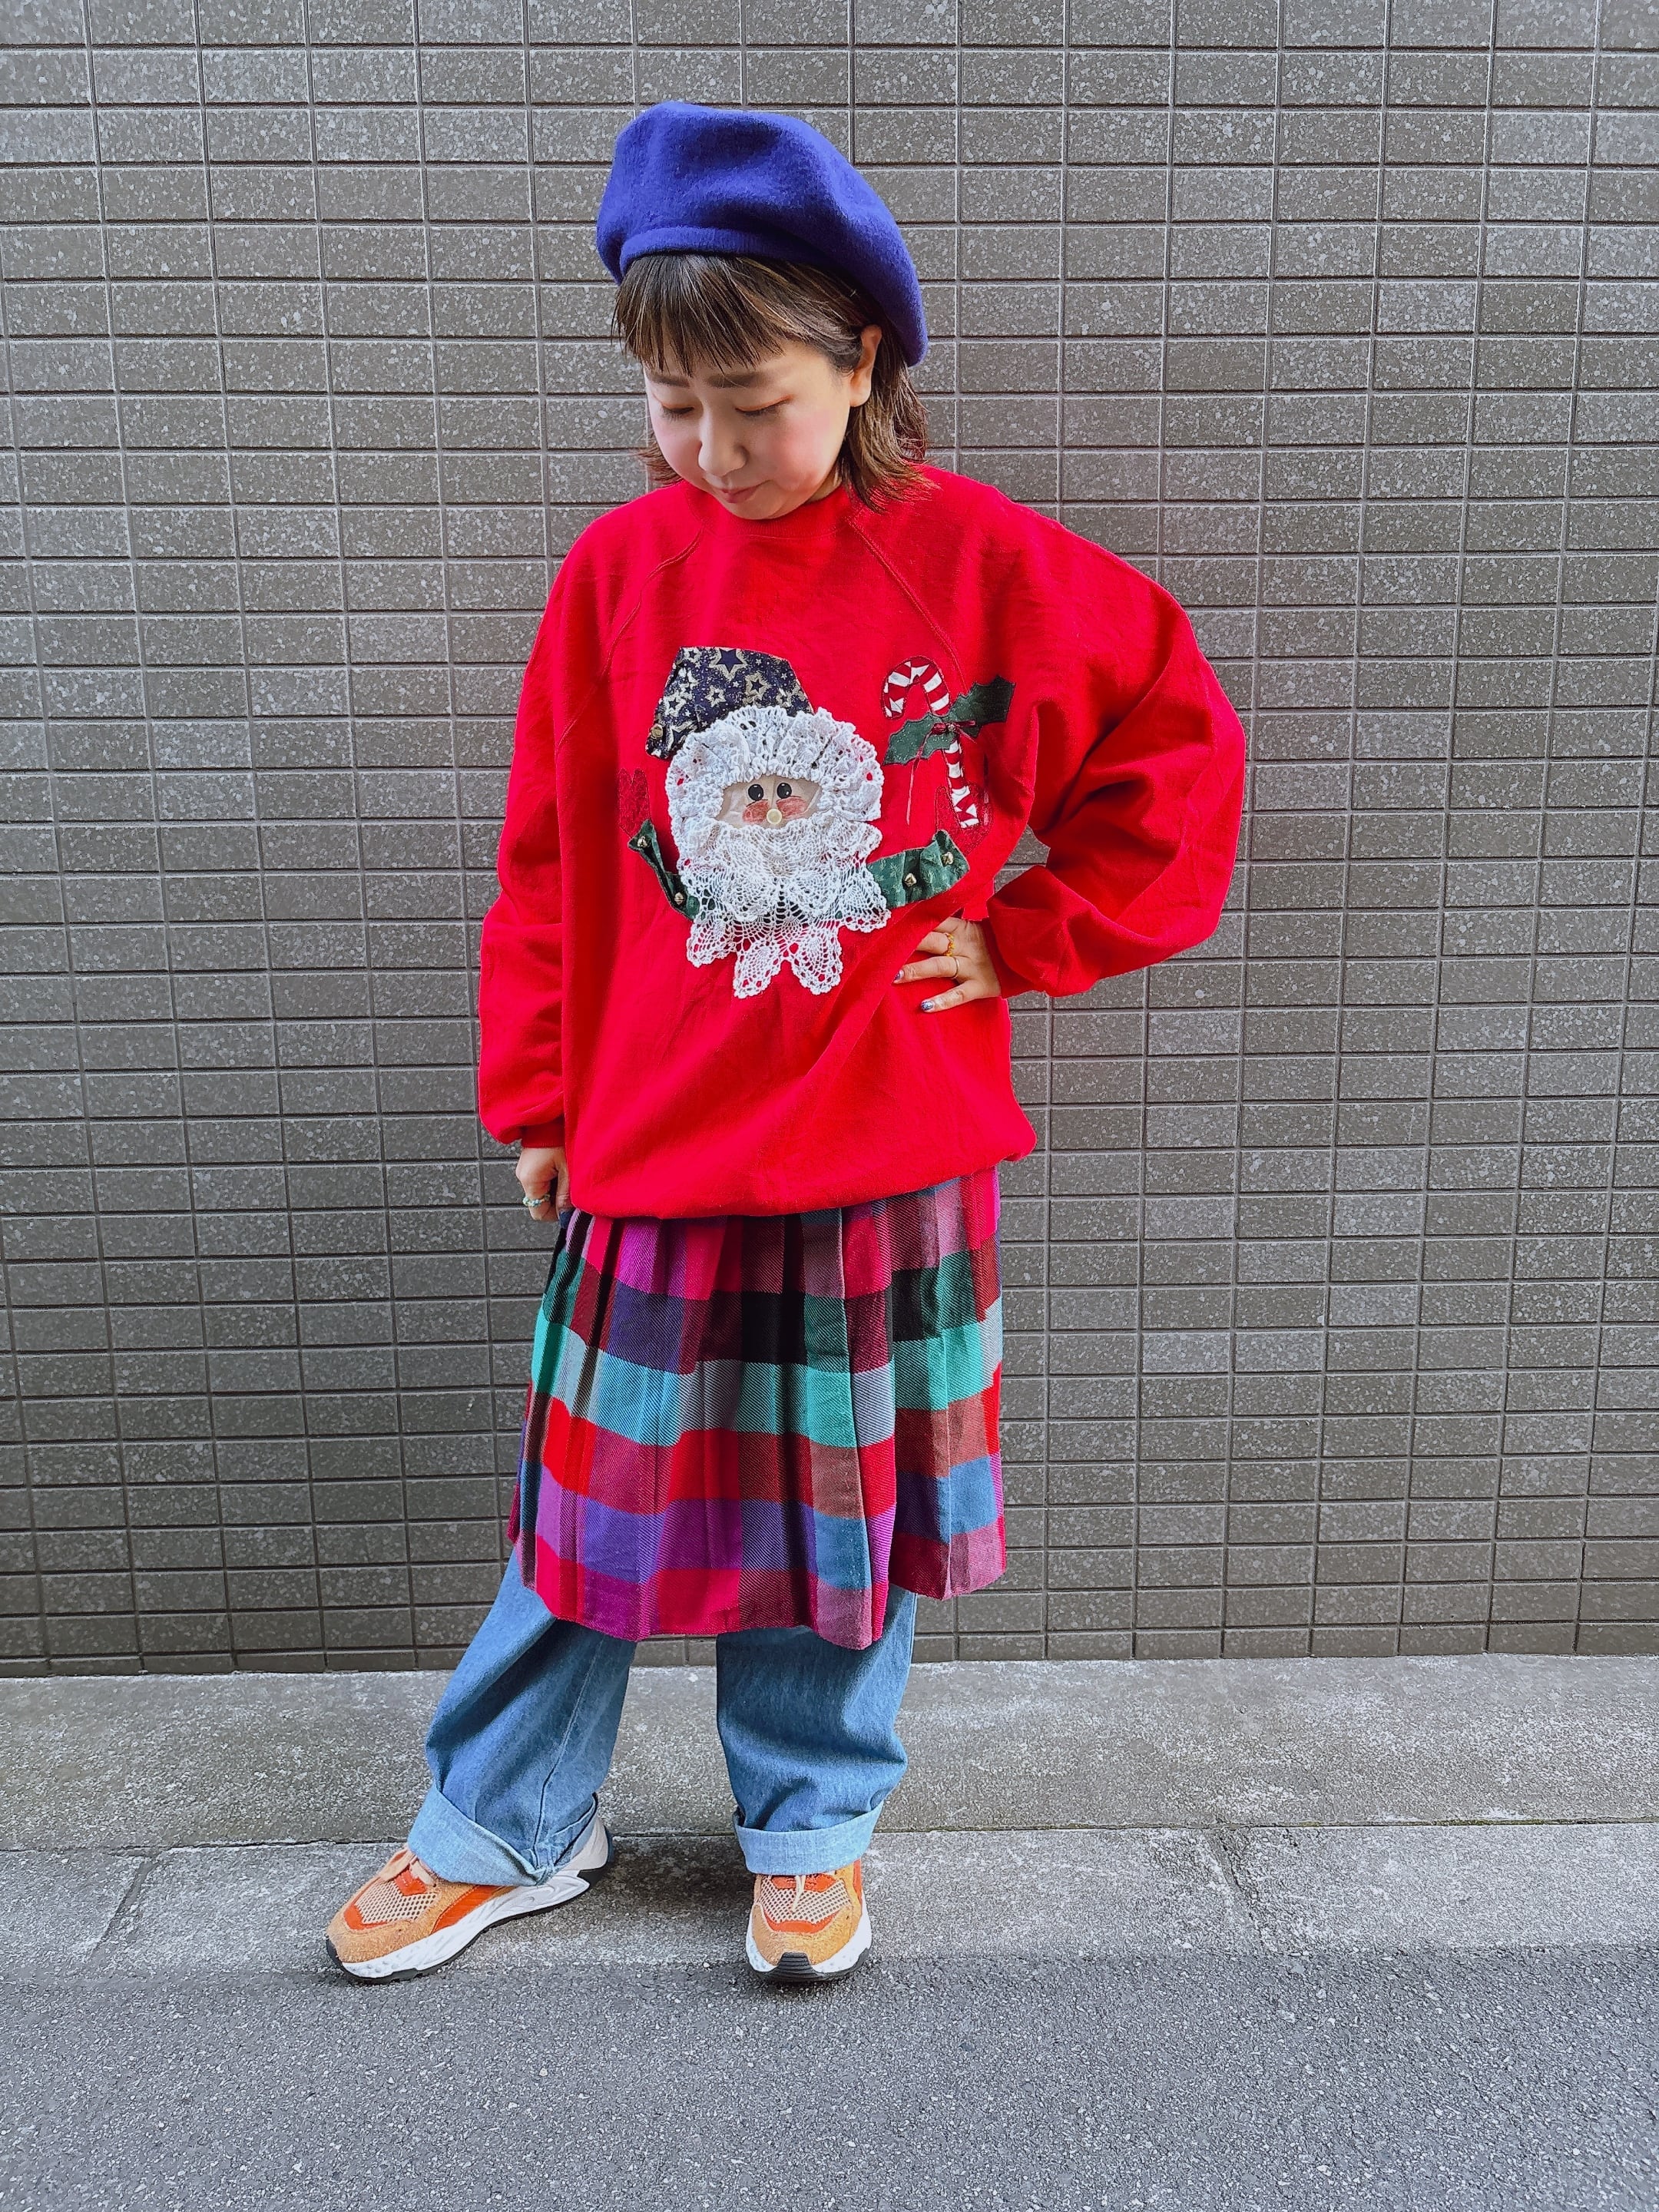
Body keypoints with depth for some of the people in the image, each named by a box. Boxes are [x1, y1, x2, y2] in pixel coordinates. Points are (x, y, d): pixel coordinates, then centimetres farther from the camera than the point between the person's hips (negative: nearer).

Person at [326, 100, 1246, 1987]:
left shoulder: (981, 564, -6)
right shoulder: (620, 571, -2)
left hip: (886, 1158, 0)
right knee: (595, 1500, 13)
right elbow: (551, 855, 4)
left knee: (846, 1508, 14)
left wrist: (1027, 936, -4)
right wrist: (535, 1099, 7)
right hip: (653, 1150, 1)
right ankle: (503, 1833, 36)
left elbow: (1182, 744, 2)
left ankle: (810, 1832, 38)